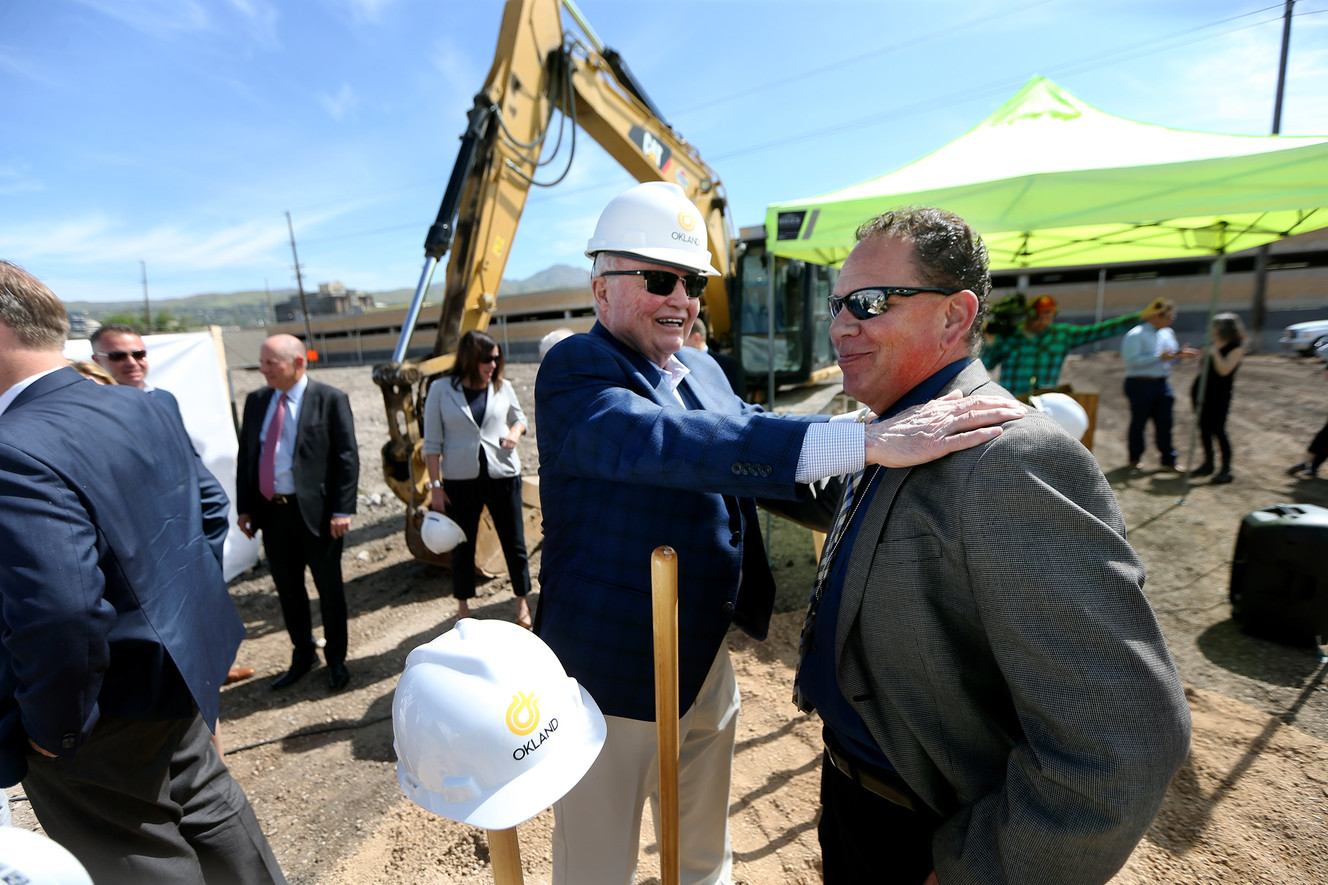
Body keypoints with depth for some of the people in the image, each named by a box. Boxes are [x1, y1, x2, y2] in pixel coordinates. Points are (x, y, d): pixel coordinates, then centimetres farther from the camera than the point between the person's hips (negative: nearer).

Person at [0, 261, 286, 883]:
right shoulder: (136, 407, 0)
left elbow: (62, 621, -35)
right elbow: (209, 505, 11)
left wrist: (54, 731, -18)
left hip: (109, 724, -8)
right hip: (181, 666, 8)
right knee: (207, 804, 27)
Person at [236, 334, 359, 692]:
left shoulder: (331, 400, -8)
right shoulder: (256, 401, 8)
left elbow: (347, 458, -11)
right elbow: (245, 456, 12)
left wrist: (342, 510, -17)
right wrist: (244, 507, 6)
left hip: (316, 512, -5)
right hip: (270, 511, 5)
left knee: (329, 588, 9)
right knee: (287, 589, 16)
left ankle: (336, 660, 28)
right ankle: (302, 655, 36)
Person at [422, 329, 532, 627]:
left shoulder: (503, 387, 2)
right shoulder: (441, 390, -4)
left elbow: (519, 417, 18)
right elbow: (432, 442, -1)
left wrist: (515, 432, -5)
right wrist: (435, 485, -4)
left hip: (503, 476, 1)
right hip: (460, 480, -1)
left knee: (514, 544, 6)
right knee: (462, 548, 12)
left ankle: (522, 602, 27)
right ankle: (463, 607, 32)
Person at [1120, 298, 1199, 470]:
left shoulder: (1168, 333, 14)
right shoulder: (1135, 335, -12)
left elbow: (1168, 356, 22)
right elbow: (1132, 360, -21)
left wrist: (1180, 354, 2)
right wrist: (1159, 357, -23)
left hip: (1163, 384, 7)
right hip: (1140, 384, -7)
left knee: (1165, 422, 7)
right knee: (1139, 422, 4)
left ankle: (1168, 460, 16)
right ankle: (1135, 458, 20)